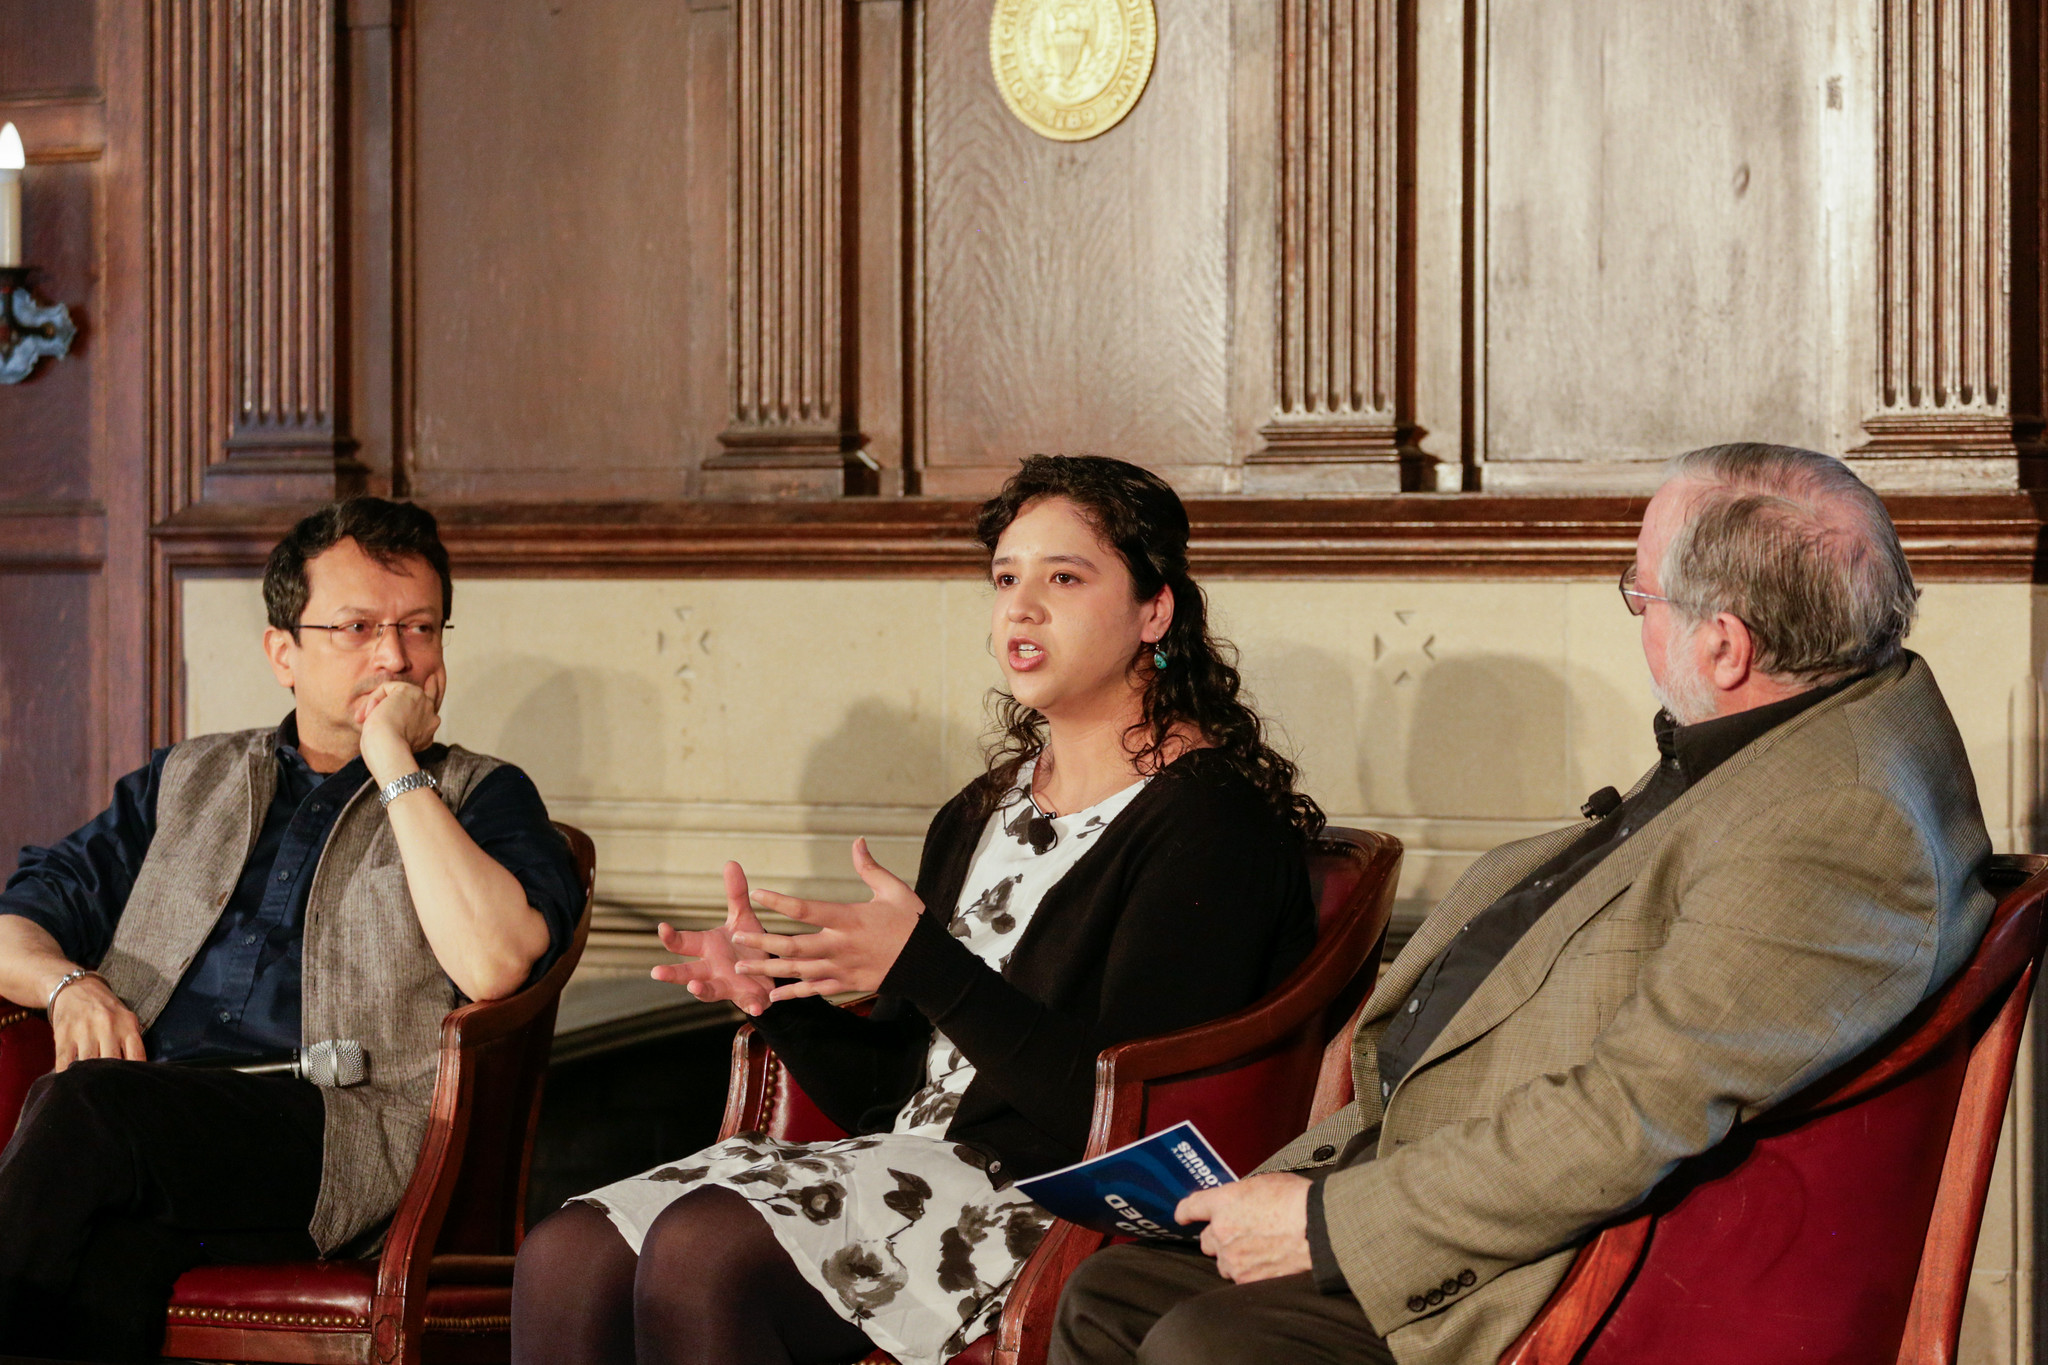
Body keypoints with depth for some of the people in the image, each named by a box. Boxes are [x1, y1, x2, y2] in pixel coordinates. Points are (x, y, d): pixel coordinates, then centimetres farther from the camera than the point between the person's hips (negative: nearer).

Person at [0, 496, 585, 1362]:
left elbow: (492, 964, -5)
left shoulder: (481, 798, 17)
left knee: (85, 1106, -33)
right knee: (115, 1257, -36)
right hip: (145, 1112, 3)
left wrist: (395, 765, 0)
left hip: (351, 1130, -3)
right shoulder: (189, 780, 30)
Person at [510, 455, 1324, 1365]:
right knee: (564, 1259, -15)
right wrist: (777, 996, 2)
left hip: (1065, 1203, -8)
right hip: (903, 1169, 8)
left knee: (699, 1251, -29)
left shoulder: (1211, 820, -5)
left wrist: (922, 967, -20)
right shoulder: (979, 818, 20)